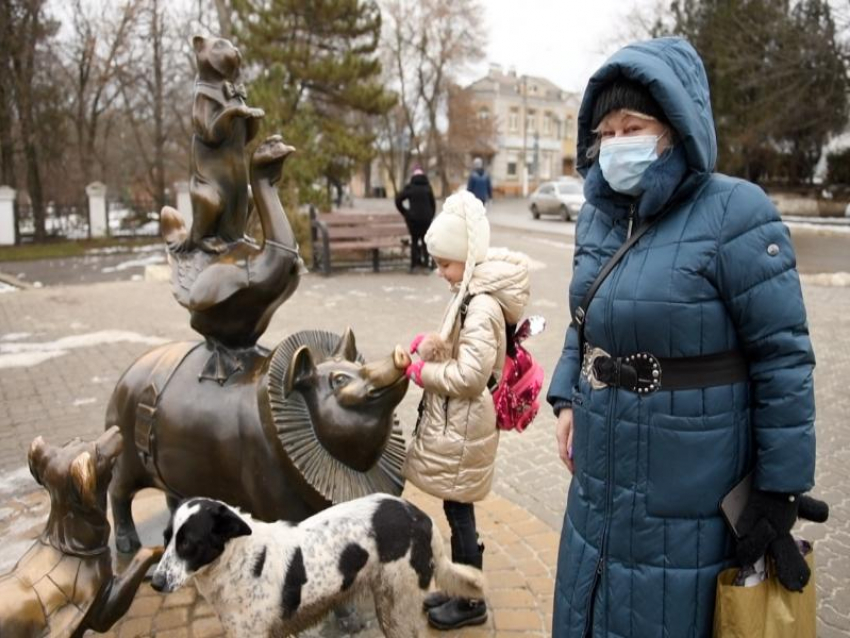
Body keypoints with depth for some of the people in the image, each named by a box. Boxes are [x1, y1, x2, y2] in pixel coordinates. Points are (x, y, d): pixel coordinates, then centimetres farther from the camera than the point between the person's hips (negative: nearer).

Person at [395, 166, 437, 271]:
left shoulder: (409, 187, 3)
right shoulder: (427, 187, 5)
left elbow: (398, 200, -1)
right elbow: (433, 204, 2)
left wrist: (405, 213, 9)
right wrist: (431, 216, 10)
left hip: (413, 218, 0)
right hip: (426, 218, 1)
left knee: (414, 240, 9)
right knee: (425, 240, 11)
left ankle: (414, 264, 3)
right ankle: (426, 263, 4)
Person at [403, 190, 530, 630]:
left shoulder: (482, 306, -23)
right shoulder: (473, 295, 7)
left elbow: (471, 376, -28)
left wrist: (423, 373, -17)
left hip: (462, 425, -9)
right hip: (454, 421, 9)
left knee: (459, 512, 5)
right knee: (455, 510, 19)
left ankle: (471, 603, 22)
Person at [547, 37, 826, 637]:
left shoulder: (732, 214, -16)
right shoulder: (598, 215, 3)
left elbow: (783, 356, -15)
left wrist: (781, 487, -12)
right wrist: (567, 400, 4)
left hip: (686, 483, -6)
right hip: (600, 475, 6)